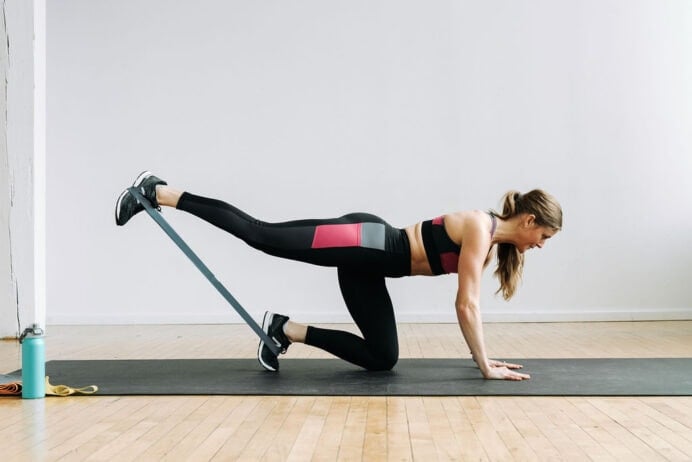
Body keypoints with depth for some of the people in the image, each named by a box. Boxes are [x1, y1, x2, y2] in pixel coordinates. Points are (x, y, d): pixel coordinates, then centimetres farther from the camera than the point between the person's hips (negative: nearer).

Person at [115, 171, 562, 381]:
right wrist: (486, 367, -12)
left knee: (382, 358, 7)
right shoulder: (479, 229, -14)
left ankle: (288, 330, 10)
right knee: (260, 234, -11)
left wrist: (484, 356, 19)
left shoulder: (489, 239, 13)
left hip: (368, 261, 9)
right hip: (364, 241, -9)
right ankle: (158, 193, -3)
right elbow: (467, 305, -17)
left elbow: (469, 304, 20)